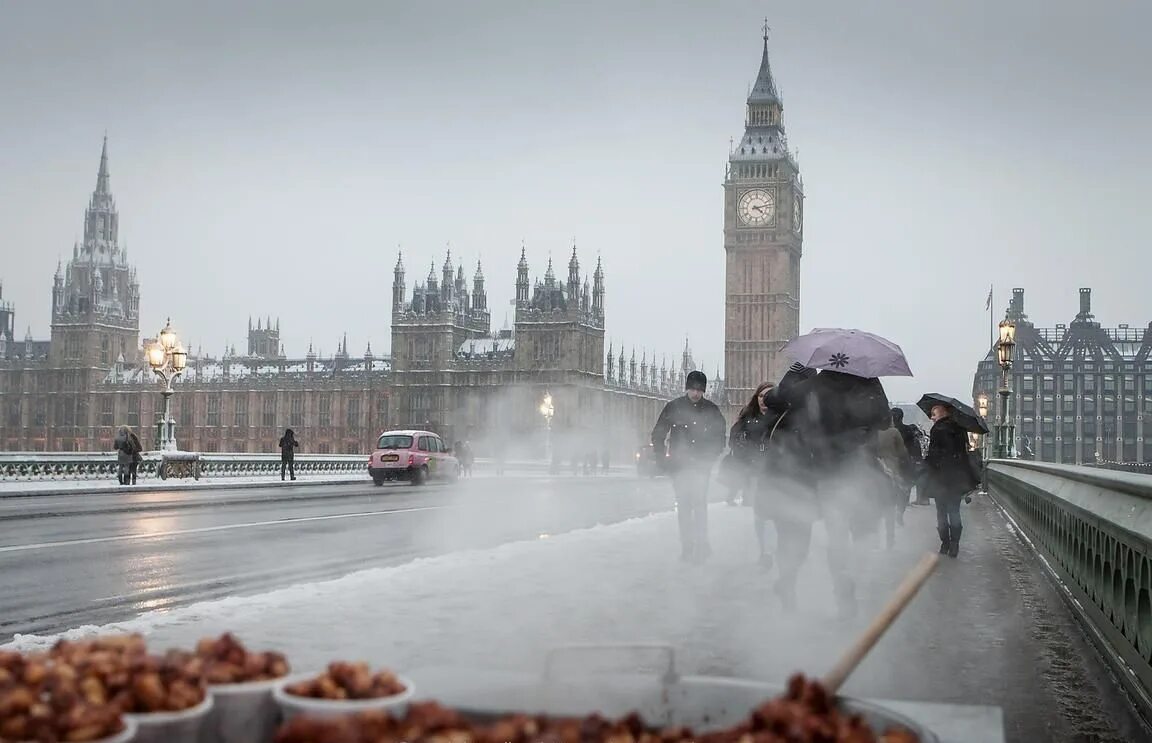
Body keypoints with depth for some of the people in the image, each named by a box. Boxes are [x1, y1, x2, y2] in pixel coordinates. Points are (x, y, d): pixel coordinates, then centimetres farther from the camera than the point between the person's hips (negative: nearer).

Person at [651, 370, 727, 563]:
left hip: (701, 465, -1)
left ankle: (701, 544, -6)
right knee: (683, 505, 3)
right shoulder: (674, 407, 2)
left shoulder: (711, 410, 2)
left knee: (699, 503, -11)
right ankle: (686, 546, 7)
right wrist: (661, 459, 0)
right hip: (679, 465, 1)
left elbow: (720, 436, 12)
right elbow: (658, 434, 7)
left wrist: (710, 457, 1)